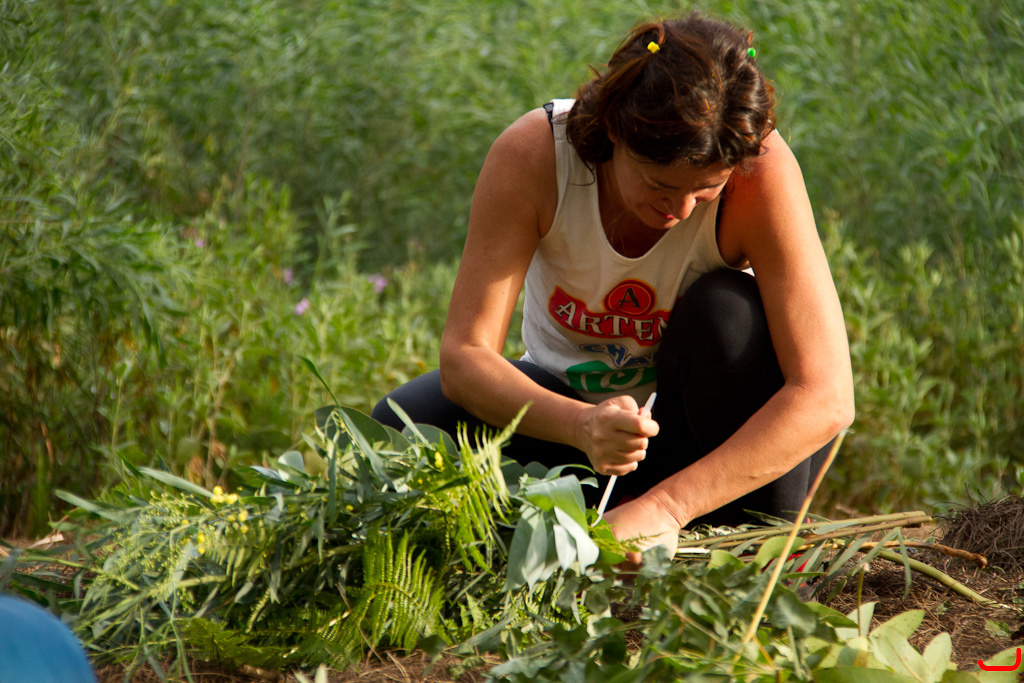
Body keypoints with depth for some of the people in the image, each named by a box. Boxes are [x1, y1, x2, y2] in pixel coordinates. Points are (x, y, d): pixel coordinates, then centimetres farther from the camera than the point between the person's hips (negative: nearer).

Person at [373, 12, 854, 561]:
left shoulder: (760, 168, -29)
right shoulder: (531, 156, -25)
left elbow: (826, 397, -33)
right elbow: (463, 355, -25)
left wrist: (664, 505, -41)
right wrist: (581, 426, -45)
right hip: (575, 407, 1)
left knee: (729, 314, -32)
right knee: (400, 429, -25)